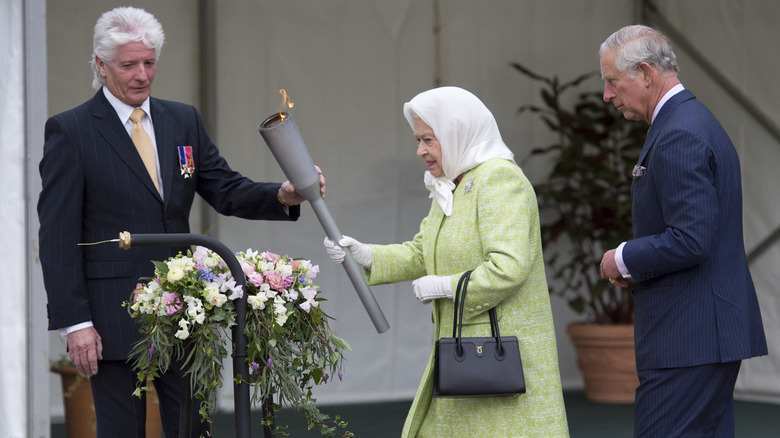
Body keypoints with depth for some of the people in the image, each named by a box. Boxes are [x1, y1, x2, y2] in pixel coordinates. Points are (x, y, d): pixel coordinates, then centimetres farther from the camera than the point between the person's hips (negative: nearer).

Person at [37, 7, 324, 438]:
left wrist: (282, 194, -12)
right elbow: (57, 235, -8)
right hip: (113, 317, -5)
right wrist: (74, 322, -14)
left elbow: (226, 191, 10)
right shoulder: (69, 130, -5)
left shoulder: (183, 120, 11)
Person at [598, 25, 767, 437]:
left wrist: (625, 259, -10)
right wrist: (636, 262, 12)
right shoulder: (696, 121, 17)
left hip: (687, 336, -11)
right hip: (714, 329, 11)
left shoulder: (679, 136, -17)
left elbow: (691, 239, -24)